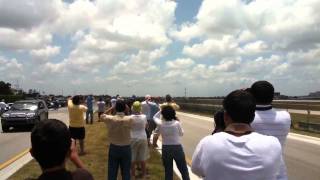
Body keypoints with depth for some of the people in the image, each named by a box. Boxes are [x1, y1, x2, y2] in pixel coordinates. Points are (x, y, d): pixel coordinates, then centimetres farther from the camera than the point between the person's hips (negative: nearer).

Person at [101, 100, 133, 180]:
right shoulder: (129, 119, -16)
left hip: (113, 148, 1)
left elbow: (102, 116, 7)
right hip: (126, 149, -1)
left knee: (112, 172, 13)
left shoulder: (110, 119, -13)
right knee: (126, 172, 12)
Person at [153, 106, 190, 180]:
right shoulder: (177, 123, -15)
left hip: (165, 149, 2)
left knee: (168, 172, 14)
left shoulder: (160, 124, -11)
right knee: (184, 171, 13)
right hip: (177, 148, -2)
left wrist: (161, 110, 8)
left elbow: (155, 117, 13)